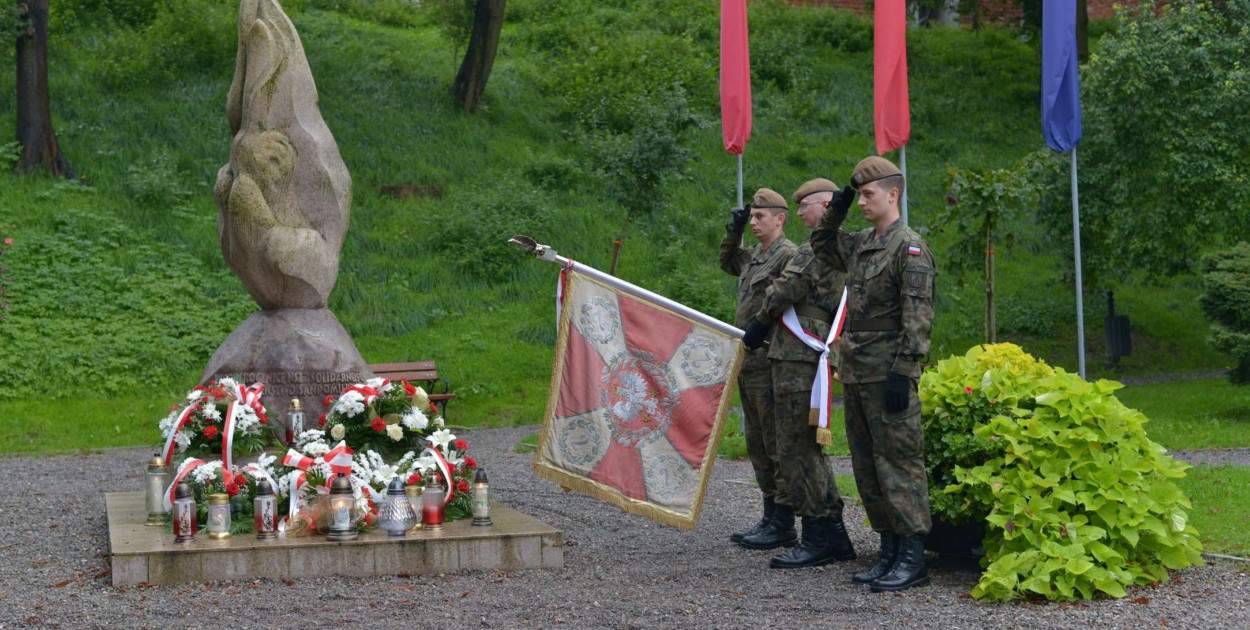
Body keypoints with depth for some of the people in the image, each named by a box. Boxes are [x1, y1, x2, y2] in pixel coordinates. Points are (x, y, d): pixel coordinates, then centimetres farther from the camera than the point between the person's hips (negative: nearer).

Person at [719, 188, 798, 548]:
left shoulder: (789, 255, -11)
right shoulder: (753, 256, 17)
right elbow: (727, 263, 36)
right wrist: (733, 232, 21)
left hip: (772, 365, -10)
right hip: (747, 364, 10)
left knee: (778, 445, -6)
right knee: (757, 446, 13)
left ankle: (784, 524, -3)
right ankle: (770, 516, 20)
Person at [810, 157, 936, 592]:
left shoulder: (910, 247, -10)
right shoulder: (860, 245, 15)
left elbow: (918, 316, -16)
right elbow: (823, 246, 35)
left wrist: (903, 372, -21)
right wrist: (835, 211, 17)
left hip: (888, 374, -9)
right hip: (855, 372, 9)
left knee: (898, 463, -7)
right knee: (867, 468, 11)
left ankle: (912, 560, -3)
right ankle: (889, 554, 18)